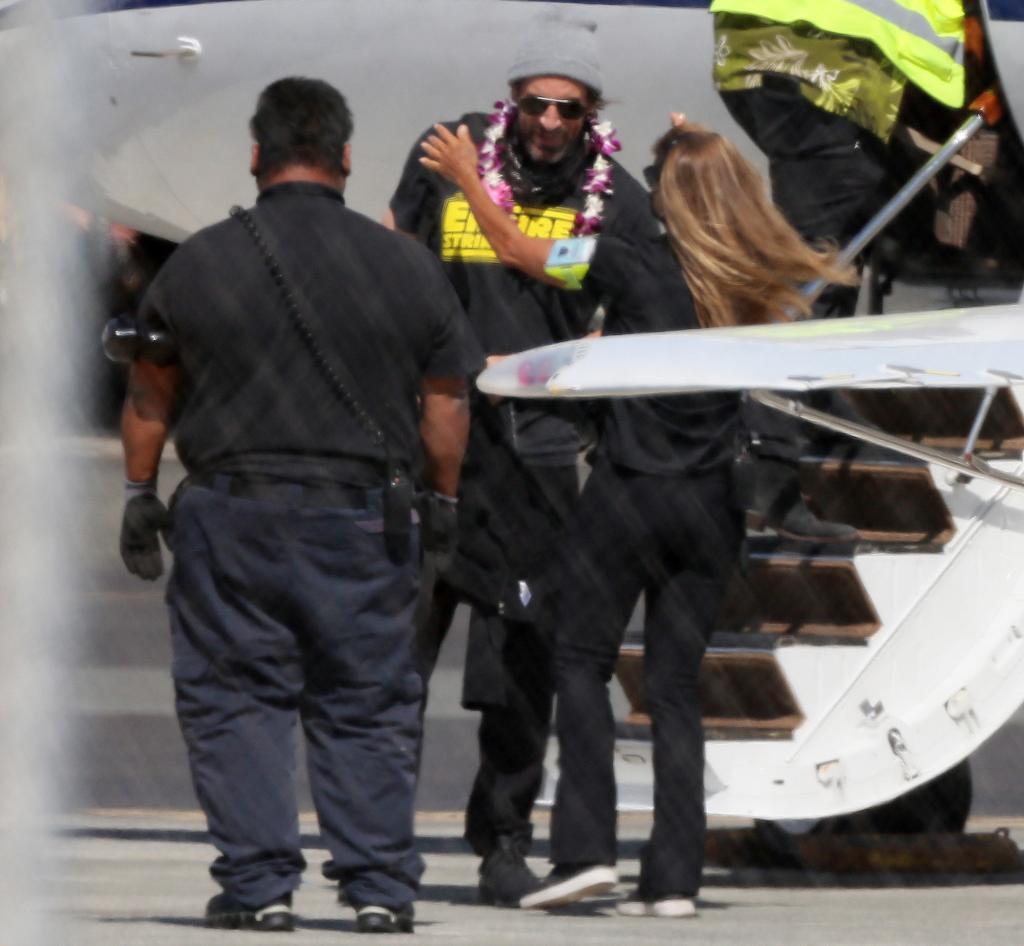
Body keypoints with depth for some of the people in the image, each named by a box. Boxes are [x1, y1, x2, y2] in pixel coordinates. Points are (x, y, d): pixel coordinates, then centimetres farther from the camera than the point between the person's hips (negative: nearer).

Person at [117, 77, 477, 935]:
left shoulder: (199, 263, -2)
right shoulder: (407, 267, 0)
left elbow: (150, 396, 7)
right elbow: (445, 411, 5)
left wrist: (139, 494, 18)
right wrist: (446, 507, 17)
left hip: (232, 511, -1)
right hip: (363, 520, 1)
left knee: (237, 701, 6)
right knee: (367, 707, 9)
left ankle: (260, 885, 2)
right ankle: (381, 887, 6)